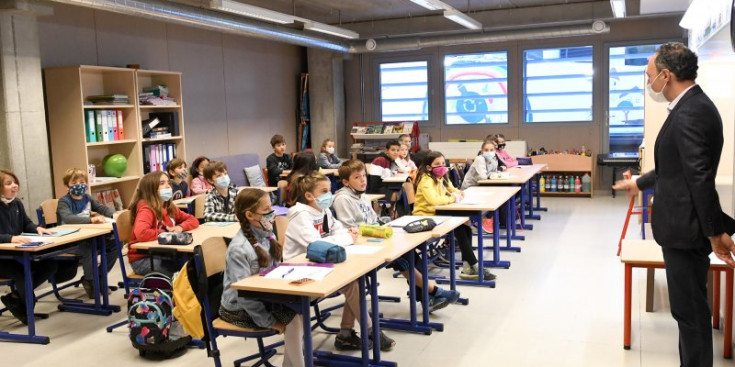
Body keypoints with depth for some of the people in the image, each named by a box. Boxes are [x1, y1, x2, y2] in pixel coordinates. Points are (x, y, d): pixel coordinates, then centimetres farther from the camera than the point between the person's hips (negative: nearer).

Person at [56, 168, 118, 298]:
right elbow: (68, 219, -31)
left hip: (87, 237, 7)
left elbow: (103, 208, 10)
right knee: (88, 249, -36)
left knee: (115, 243, -10)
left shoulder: (87, 198, 9)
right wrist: (91, 219, -43)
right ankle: (91, 282, -13)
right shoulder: (64, 202, -11)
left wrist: (115, 214, -15)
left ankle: (99, 276, 5)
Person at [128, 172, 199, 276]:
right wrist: (165, 233, -20)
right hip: (142, 259, -7)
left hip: (161, 254, 7)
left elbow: (193, 220, 11)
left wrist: (180, 227, -10)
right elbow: (141, 233, -35)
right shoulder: (146, 209, -16)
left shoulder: (170, 208, 5)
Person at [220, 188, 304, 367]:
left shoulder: (267, 235, 0)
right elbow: (243, 293, -24)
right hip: (240, 308, -7)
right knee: (293, 319, -20)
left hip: (263, 297, 7)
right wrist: (270, 322, -21)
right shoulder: (239, 249, -24)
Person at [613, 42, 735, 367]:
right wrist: (639, 183, 33)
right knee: (689, 308, 19)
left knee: (690, 310, 1)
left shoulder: (690, 112, -21)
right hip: (682, 224, 10)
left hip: (685, 228, -10)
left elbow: (701, 178, -23)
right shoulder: (692, 106, 12)